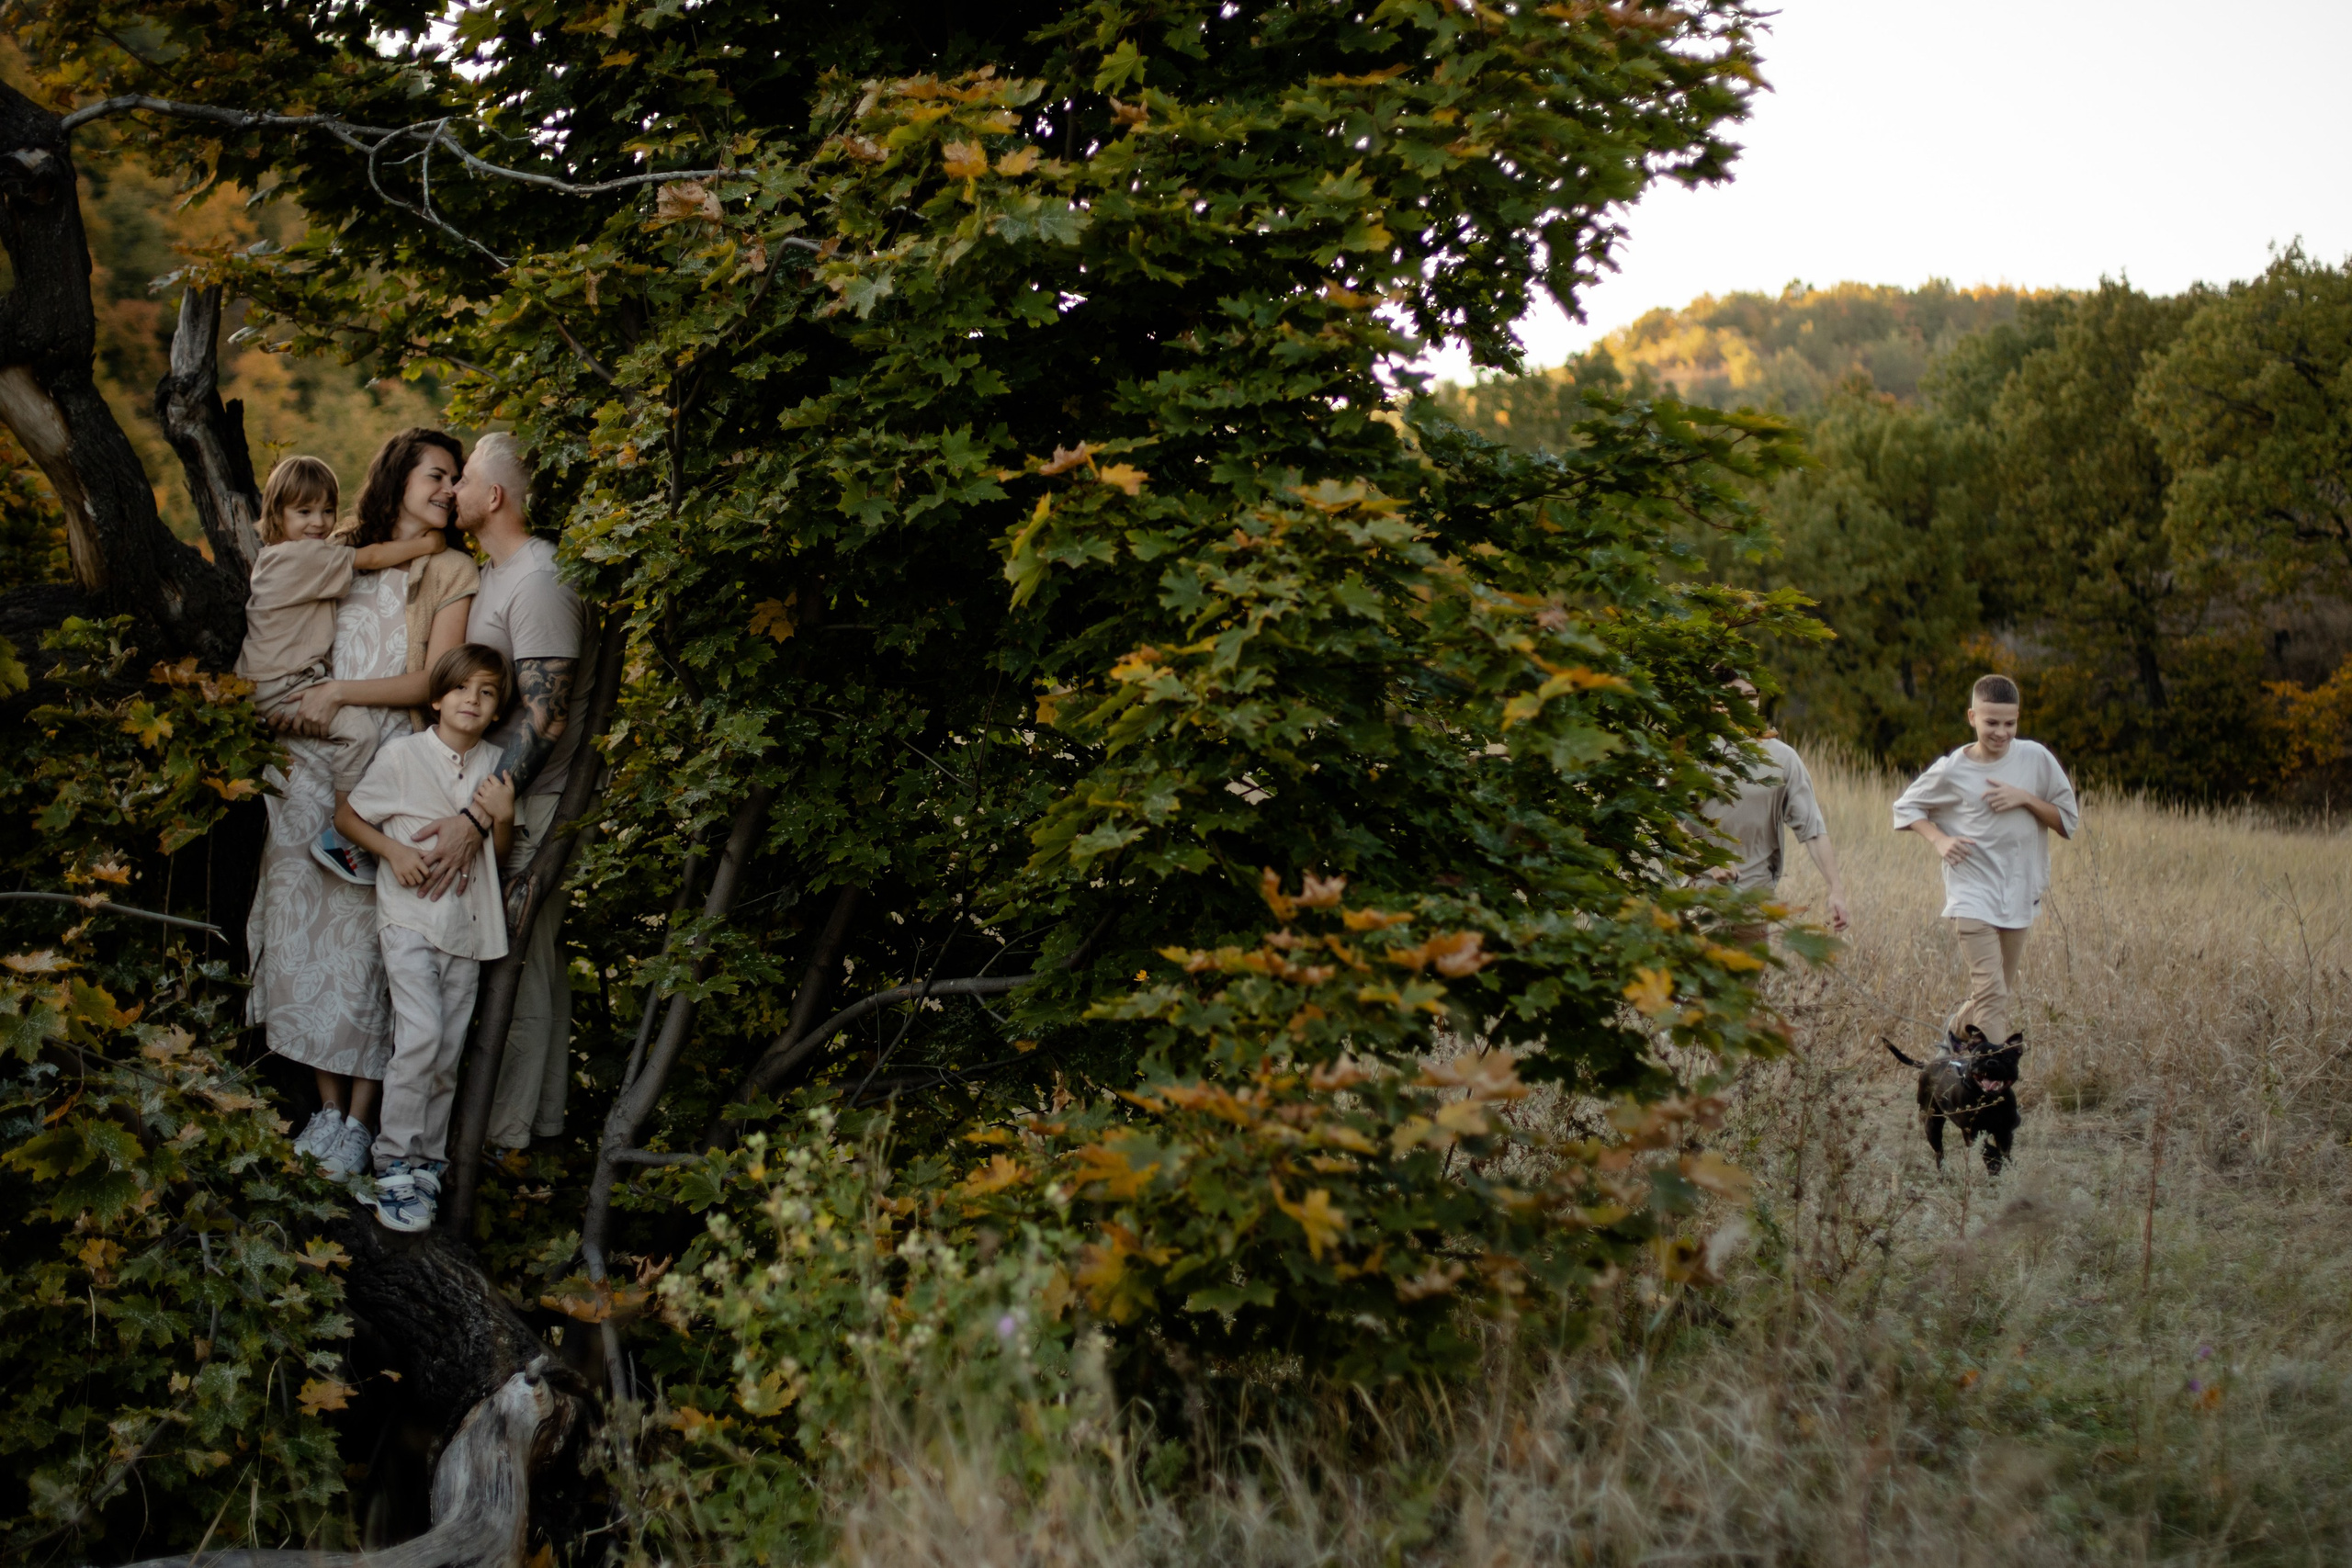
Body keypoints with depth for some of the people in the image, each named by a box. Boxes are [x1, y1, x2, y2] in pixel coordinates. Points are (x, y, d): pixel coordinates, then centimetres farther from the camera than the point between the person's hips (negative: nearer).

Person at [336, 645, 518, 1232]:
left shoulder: (495, 766, 8)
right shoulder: (403, 754, -4)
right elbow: (346, 816, 4)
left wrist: (502, 818, -6)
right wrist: (393, 850, -11)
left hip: (468, 925, 4)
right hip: (411, 918, -4)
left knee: (448, 1052, 6)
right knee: (420, 1035, -19)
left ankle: (426, 1165, 18)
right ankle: (392, 1166, -11)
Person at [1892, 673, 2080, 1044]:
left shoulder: (2036, 759, -1)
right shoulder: (1952, 770, -6)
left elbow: (2069, 822, 3)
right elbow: (1905, 807, 9)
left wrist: (2026, 798, -13)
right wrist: (1938, 839, -8)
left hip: (2020, 897, 4)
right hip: (1973, 897, -3)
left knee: (2004, 996, 15)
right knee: (1991, 993, -15)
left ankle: (1956, 1030, 42)